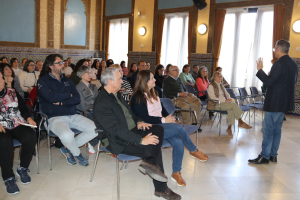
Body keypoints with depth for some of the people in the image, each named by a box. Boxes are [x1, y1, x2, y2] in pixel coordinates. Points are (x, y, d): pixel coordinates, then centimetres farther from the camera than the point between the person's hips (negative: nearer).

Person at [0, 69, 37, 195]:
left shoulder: (12, 92, 16)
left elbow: (23, 107, 17)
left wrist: (29, 118, -1)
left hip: (18, 124, 3)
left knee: (30, 137, -27)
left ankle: (22, 169, -5)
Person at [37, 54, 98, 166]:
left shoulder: (67, 80, 17)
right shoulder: (43, 81, 2)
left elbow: (77, 99, 5)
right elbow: (50, 97, -18)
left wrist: (61, 102, -11)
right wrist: (68, 95, -3)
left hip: (72, 115, 6)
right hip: (54, 118, -5)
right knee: (67, 135, -36)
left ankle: (67, 148, 4)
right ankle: (77, 154, 0)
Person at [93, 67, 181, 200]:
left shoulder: (116, 94, 8)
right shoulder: (101, 104, -22)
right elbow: (117, 130, -26)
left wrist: (138, 121, 2)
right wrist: (141, 140, -26)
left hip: (132, 130, 9)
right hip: (119, 142, -9)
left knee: (158, 129, -7)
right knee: (153, 147, -18)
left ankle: (149, 162, -19)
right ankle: (161, 188, -4)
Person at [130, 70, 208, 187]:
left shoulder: (153, 94, 19)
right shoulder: (137, 98, -8)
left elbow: (163, 110, 21)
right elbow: (145, 118, -15)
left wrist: (170, 118, 2)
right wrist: (164, 120, -14)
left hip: (160, 125, 8)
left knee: (179, 142, -20)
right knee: (179, 128, -25)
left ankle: (176, 173, -8)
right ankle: (194, 151, -2)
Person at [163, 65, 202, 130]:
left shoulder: (179, 79, 23)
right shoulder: (167, 80, 1)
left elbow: (184, 89, 31)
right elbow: (166, 93, -11)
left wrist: (185, 93, 5)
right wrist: (179, 94, -14)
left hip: (183, 96, 7)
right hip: (174, 98, -7)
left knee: (197, 103, -13)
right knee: (185, 106, -35)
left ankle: (194, 123, -8)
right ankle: (187, 125, -23)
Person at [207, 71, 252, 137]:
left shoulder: (221, 85, 20)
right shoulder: (211, 86, -4)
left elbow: (227, 94, 23)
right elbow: (213, 97, -14)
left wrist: (229, 99, -1)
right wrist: (225, 100, -21)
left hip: (223, 102, 7)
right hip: (215, 104, -7)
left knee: (231, 109, -28)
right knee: (233, 105, -26)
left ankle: (229, 128, -25)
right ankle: (241, 123, -17)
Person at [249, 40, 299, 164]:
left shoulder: (279, 64, -18)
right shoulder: (294, 64, 11)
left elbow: (269, 82, -20)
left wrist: (259, 70, -11)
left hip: (274, 103, -9)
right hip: (285, 102, 9)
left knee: (267, 129, -3)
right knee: (276, 129, 14)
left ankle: (264, 156, 2)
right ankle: (273, 155, 21)